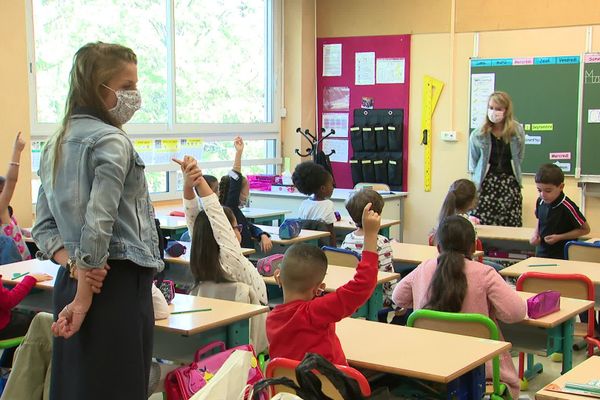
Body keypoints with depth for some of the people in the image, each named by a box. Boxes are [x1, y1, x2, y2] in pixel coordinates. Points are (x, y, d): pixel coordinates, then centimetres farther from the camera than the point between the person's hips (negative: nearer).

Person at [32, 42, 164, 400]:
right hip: (119, 282, -8)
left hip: (71, 281, 9)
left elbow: (45, 226, 10)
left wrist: (73, 265, -4)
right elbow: (98, 223, -20)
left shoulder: (57, 145, 13)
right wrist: (85, 298, -15)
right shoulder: (112, 142, -12)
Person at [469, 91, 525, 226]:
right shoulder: (478, 135, -3)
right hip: (485, 185, -1)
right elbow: (473, 165, 8)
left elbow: (519, 159, 11)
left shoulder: (517, 132, 0)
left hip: (510, 185, 1)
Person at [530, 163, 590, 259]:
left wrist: (559, 237, -16)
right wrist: (536, 234, 1)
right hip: (541, 254, 6)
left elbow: (585, 229, -9)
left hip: (562, 257, -6)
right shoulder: (540, 202, -1)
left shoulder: (567, 207, -19)